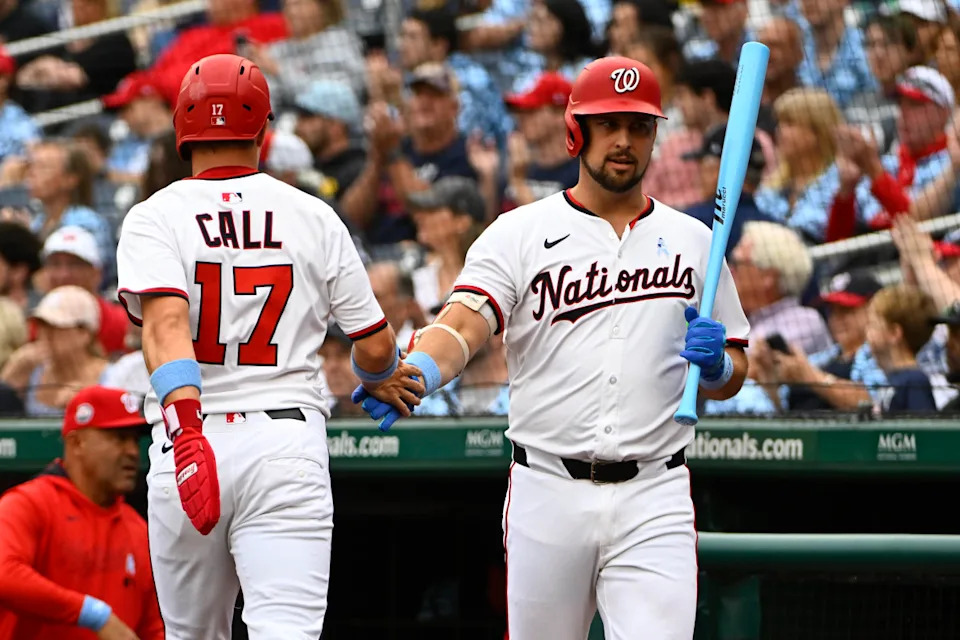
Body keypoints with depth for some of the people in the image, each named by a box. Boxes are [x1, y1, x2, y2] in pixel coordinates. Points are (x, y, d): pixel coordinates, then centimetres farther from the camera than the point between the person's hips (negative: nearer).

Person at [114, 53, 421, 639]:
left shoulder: (155, 218, 1)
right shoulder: (314, 218, 7)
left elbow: (166, 322, -18)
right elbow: (376, 346, 10)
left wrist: (185, 431, -28)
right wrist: (378, 379, 34)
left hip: (191, 443, 0)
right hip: (288, 439, 0)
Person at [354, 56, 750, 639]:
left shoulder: (692, 241, 12)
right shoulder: (520, 235, 4)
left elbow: (732, 380, 16)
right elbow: (463, 327, -12)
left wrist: (715, 362, -8)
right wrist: (413, 374, -34)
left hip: (654, 501, 1)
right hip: (548, 496, 0)